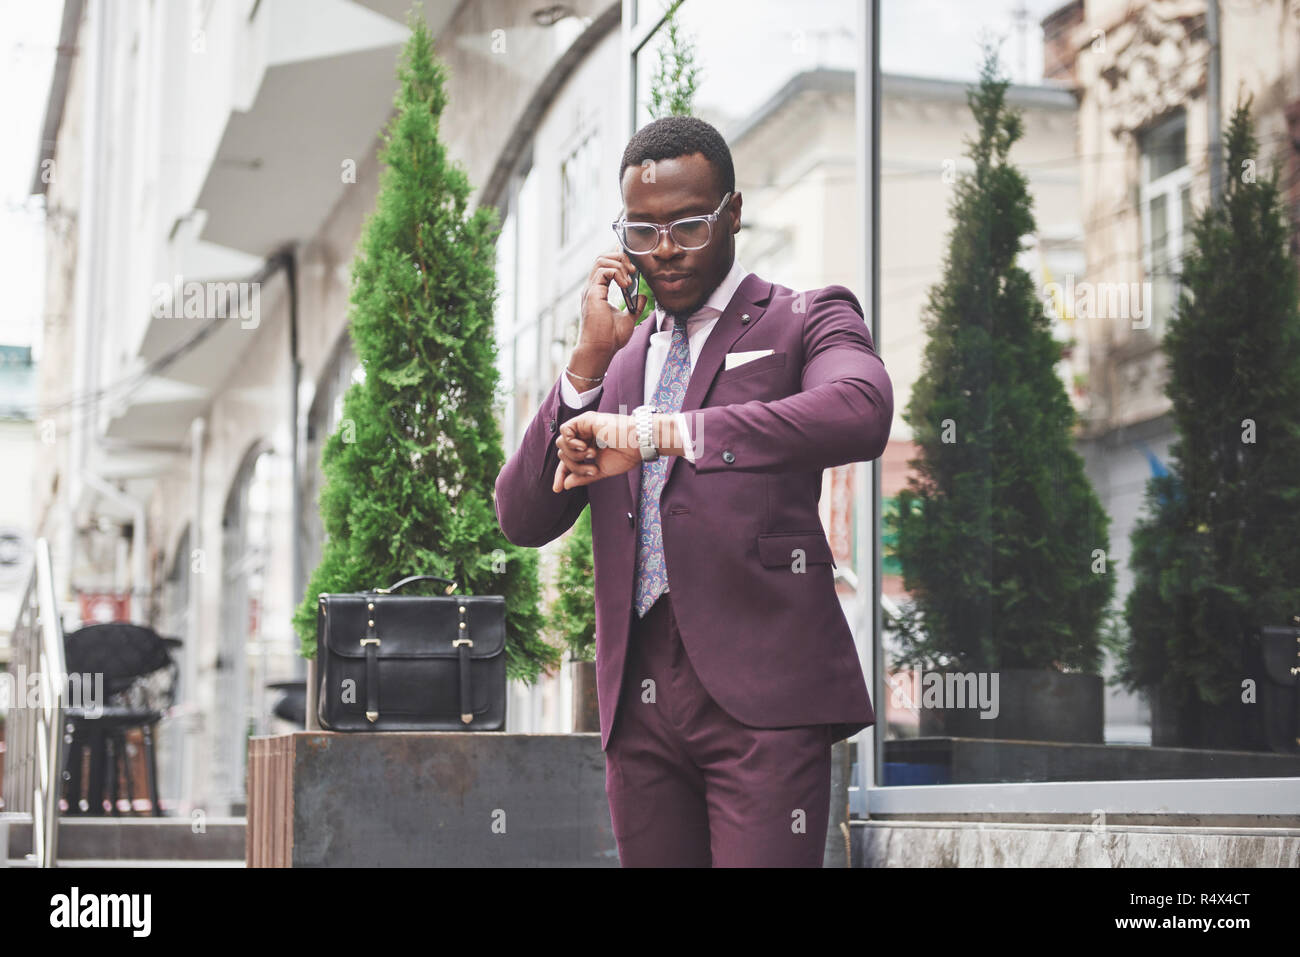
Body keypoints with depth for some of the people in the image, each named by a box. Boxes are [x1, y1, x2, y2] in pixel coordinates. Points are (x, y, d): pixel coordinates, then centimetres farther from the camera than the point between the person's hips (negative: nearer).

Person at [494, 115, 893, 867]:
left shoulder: (806, 322, 6)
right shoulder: (618, 359, 20)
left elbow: (861, 413, -19)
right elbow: (523, 520, 10)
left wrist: (655, 433, -23)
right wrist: (591, 360, -1)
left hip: (760, 691, -5)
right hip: (639, 700, 5)